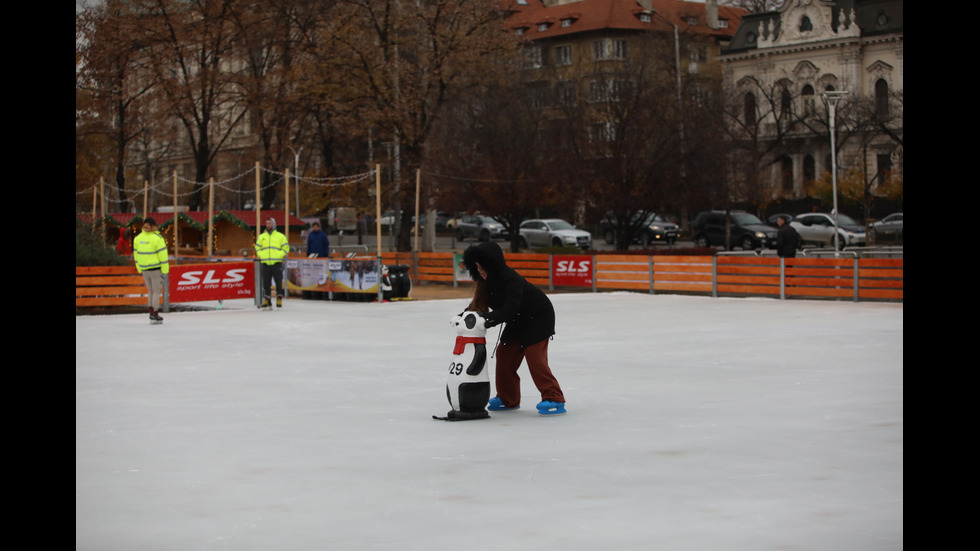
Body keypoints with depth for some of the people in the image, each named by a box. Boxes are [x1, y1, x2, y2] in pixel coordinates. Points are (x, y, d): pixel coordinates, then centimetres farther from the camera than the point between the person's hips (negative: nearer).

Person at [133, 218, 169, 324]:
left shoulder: (137, 238, 4)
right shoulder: (157, 238, -14)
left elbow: (136, 255, 10)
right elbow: (163, 255, -14)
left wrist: (140, 270, 18)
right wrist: (165, 271, -8)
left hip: (144, 270, 5)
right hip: (156, 269, -5)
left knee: (151, 291, 17)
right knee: (157, 291, 3)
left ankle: (152, 313, 16)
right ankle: (154, 314, -1)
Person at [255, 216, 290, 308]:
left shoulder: (280, 236, 5)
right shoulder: (261, 237, 14)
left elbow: (286, 248, 5)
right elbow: (257, 248, 20)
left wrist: (278, 256, -8)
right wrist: (262, 256, 2)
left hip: (276, 263, -3)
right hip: (265, 263, 3)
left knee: (278, 282, -5)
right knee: (266, 283, 2)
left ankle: (279, 299, 1)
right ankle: (267, 300, 7)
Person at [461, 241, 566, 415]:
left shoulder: (510, 279, -31)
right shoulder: (488, 280, -3)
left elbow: (511, 306, -42)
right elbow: (479, 303, 1)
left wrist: (492, 318, -53)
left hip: (539, 317, -9)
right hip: (518, 321, 9)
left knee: (534, 356, -17)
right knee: (504, 354, 6)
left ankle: (554, 399, -14)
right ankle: (508, 399, 17)